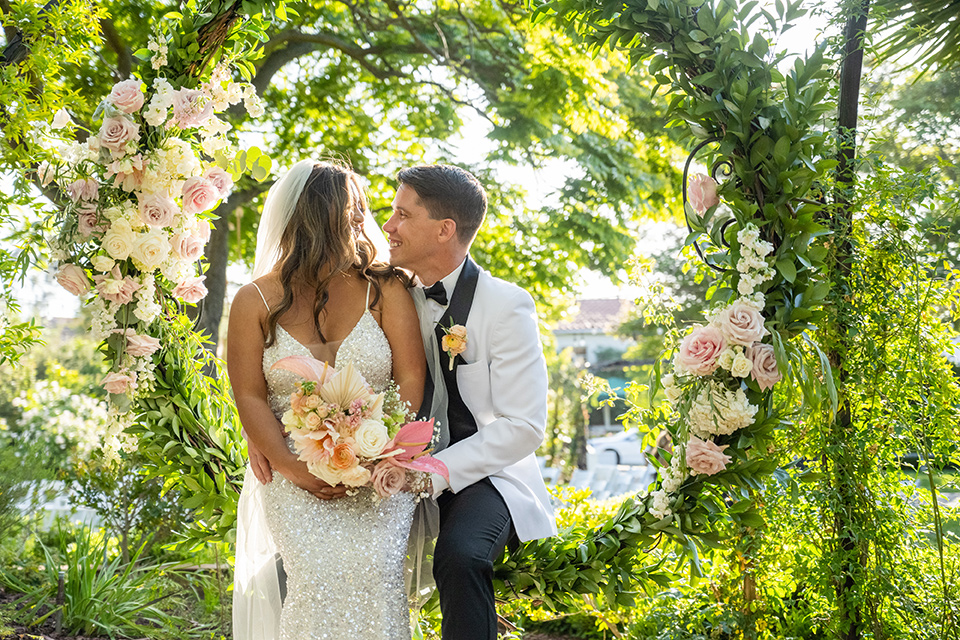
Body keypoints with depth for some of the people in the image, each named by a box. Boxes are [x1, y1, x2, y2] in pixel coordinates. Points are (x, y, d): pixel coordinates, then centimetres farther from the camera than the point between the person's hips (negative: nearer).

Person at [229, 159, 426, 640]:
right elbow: (249, 396, 1)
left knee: (373, 569, -25)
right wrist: (296, 471, -13)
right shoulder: (256, 301, 7)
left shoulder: (384, 288, 7)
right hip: (291, 473, 0)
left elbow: (411, 380, -1)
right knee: (322, 574, -25)